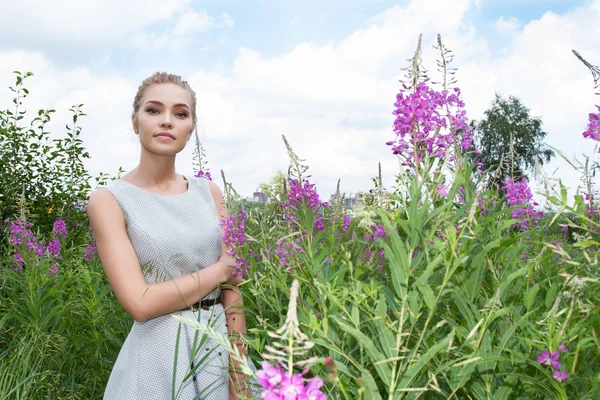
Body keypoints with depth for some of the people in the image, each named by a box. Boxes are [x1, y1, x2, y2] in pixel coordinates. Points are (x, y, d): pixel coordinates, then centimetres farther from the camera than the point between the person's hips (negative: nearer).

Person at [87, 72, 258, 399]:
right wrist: (220, 270, -8)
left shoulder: (208, 193, 4)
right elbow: (140, 303, -17)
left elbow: (231, 288, 1)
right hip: (158, 356, -4)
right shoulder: (109, 200, -8)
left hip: (222, 346, 4)